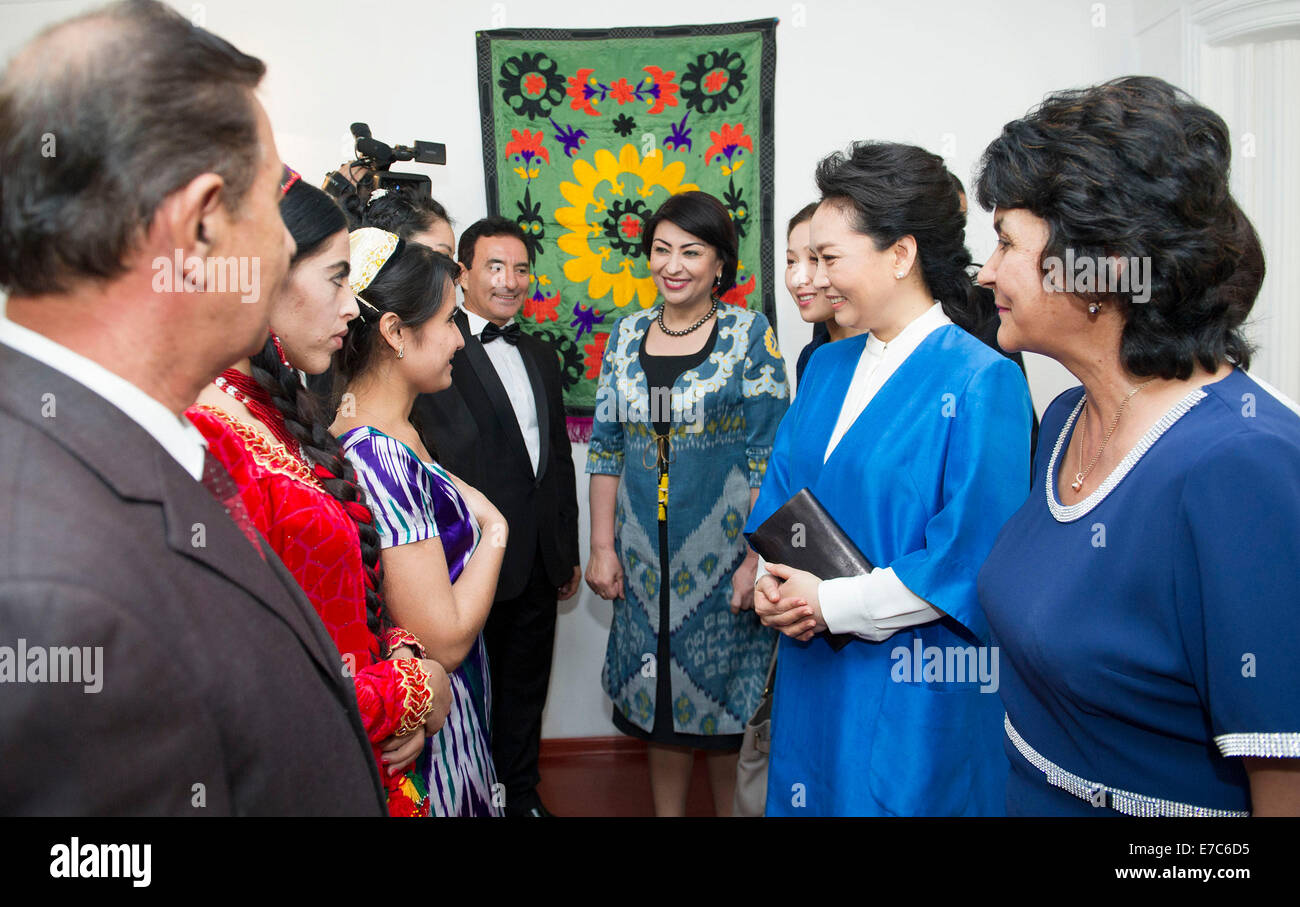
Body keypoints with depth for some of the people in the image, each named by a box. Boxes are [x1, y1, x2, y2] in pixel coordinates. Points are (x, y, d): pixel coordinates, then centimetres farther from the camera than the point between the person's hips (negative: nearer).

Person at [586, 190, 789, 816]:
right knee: (658, 692, 13)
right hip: (645, 554, 4)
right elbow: (605, 446, 8)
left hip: (723, 549, -3)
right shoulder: (627, 335, 6)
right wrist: (602, 547, 3)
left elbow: (770, 455, -9)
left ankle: (731, 809, 28)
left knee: (725, 698, 7)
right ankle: (666, 810, 31)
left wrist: (757, 558, -14)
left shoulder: (750, 334, -6)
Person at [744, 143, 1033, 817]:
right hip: (812, 668, 7)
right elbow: (778, 494, 13)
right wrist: (770, 580, -7)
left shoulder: (981, 382, -15)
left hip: (916, 692, -6)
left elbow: (974, 559, -20)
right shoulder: (828, 367, 8)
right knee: (810, 797, 19)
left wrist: (831, 603, -16)